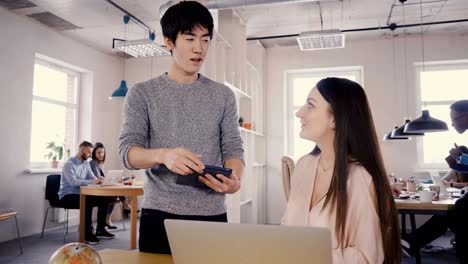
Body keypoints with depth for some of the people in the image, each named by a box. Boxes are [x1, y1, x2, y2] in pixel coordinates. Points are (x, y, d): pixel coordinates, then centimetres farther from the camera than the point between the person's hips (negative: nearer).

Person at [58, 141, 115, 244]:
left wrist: (99, 180, -16)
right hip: (67, 195, -8)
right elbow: (73, 182, -29)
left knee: (104, 199, -8)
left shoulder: (86, 164, 10)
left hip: (81, 194, 8)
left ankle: (100, 230, 2)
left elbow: (93, 178, 9)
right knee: (88, 202, -35)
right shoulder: (69, 164, -15)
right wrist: (92, 181, -40)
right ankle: (87, 234, -24)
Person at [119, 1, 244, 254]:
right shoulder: (142, 93, 2)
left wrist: (234, 179, -19)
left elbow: (233, 148, 3)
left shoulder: (223, 95, 6)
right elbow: (128, 150, -5)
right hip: (159, 215, -1)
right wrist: (162, 155, -27)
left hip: (212, 215, 1)